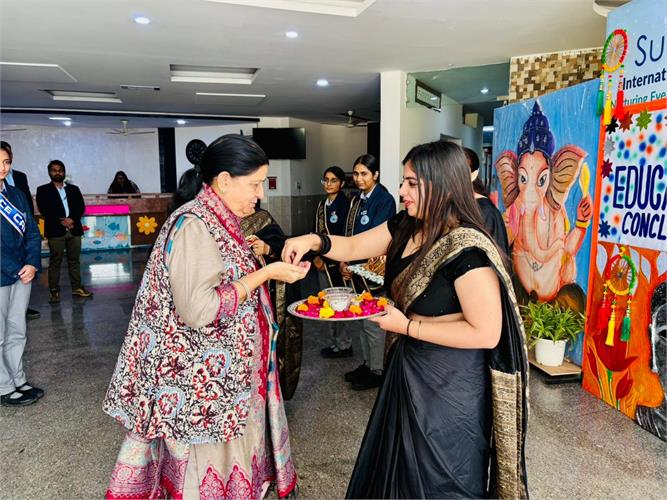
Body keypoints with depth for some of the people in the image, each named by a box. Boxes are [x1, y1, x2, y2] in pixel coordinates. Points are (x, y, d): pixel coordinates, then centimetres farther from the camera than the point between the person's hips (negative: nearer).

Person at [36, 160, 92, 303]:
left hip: (74, 229, 3)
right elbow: (44, 210, -5)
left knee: (74, 260, 8)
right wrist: (61, 221, -15)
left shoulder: (74, 189, 15)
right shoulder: (43, 190, 6)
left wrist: (72, 219, -12)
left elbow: (81, 207, 5)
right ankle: (54, 292, 3)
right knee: (55, 262, -1)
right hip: (55, 231, -3)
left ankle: (77, 288, 14)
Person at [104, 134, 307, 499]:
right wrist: (265, 273, -24)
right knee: (208, 465, 8)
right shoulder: (194, 226, -22)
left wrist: (255, 261, 5)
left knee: (229, 451, 20)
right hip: (201, 379, -9)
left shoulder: (218, 221, 7)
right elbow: (198, 309, -28)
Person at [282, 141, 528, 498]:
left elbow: (486, 333, -26)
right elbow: (353, 247, 6)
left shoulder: (468, 250, -26)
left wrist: (407, 326, -23)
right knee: (400, 464, 26)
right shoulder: (404, 228, -2)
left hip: (451, 382, -8)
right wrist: (314, 240, -14)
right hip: (410, 367, 8)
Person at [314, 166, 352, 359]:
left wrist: (325, 259, -11)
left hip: (337, 261, -7)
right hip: (323, 262, 8)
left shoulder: (345, 204, -11)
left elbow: (344, 237, -15)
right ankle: (336, 342, 25)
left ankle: (344, 345, 13)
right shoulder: (322, 204, 12)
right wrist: (316, 257, 4)